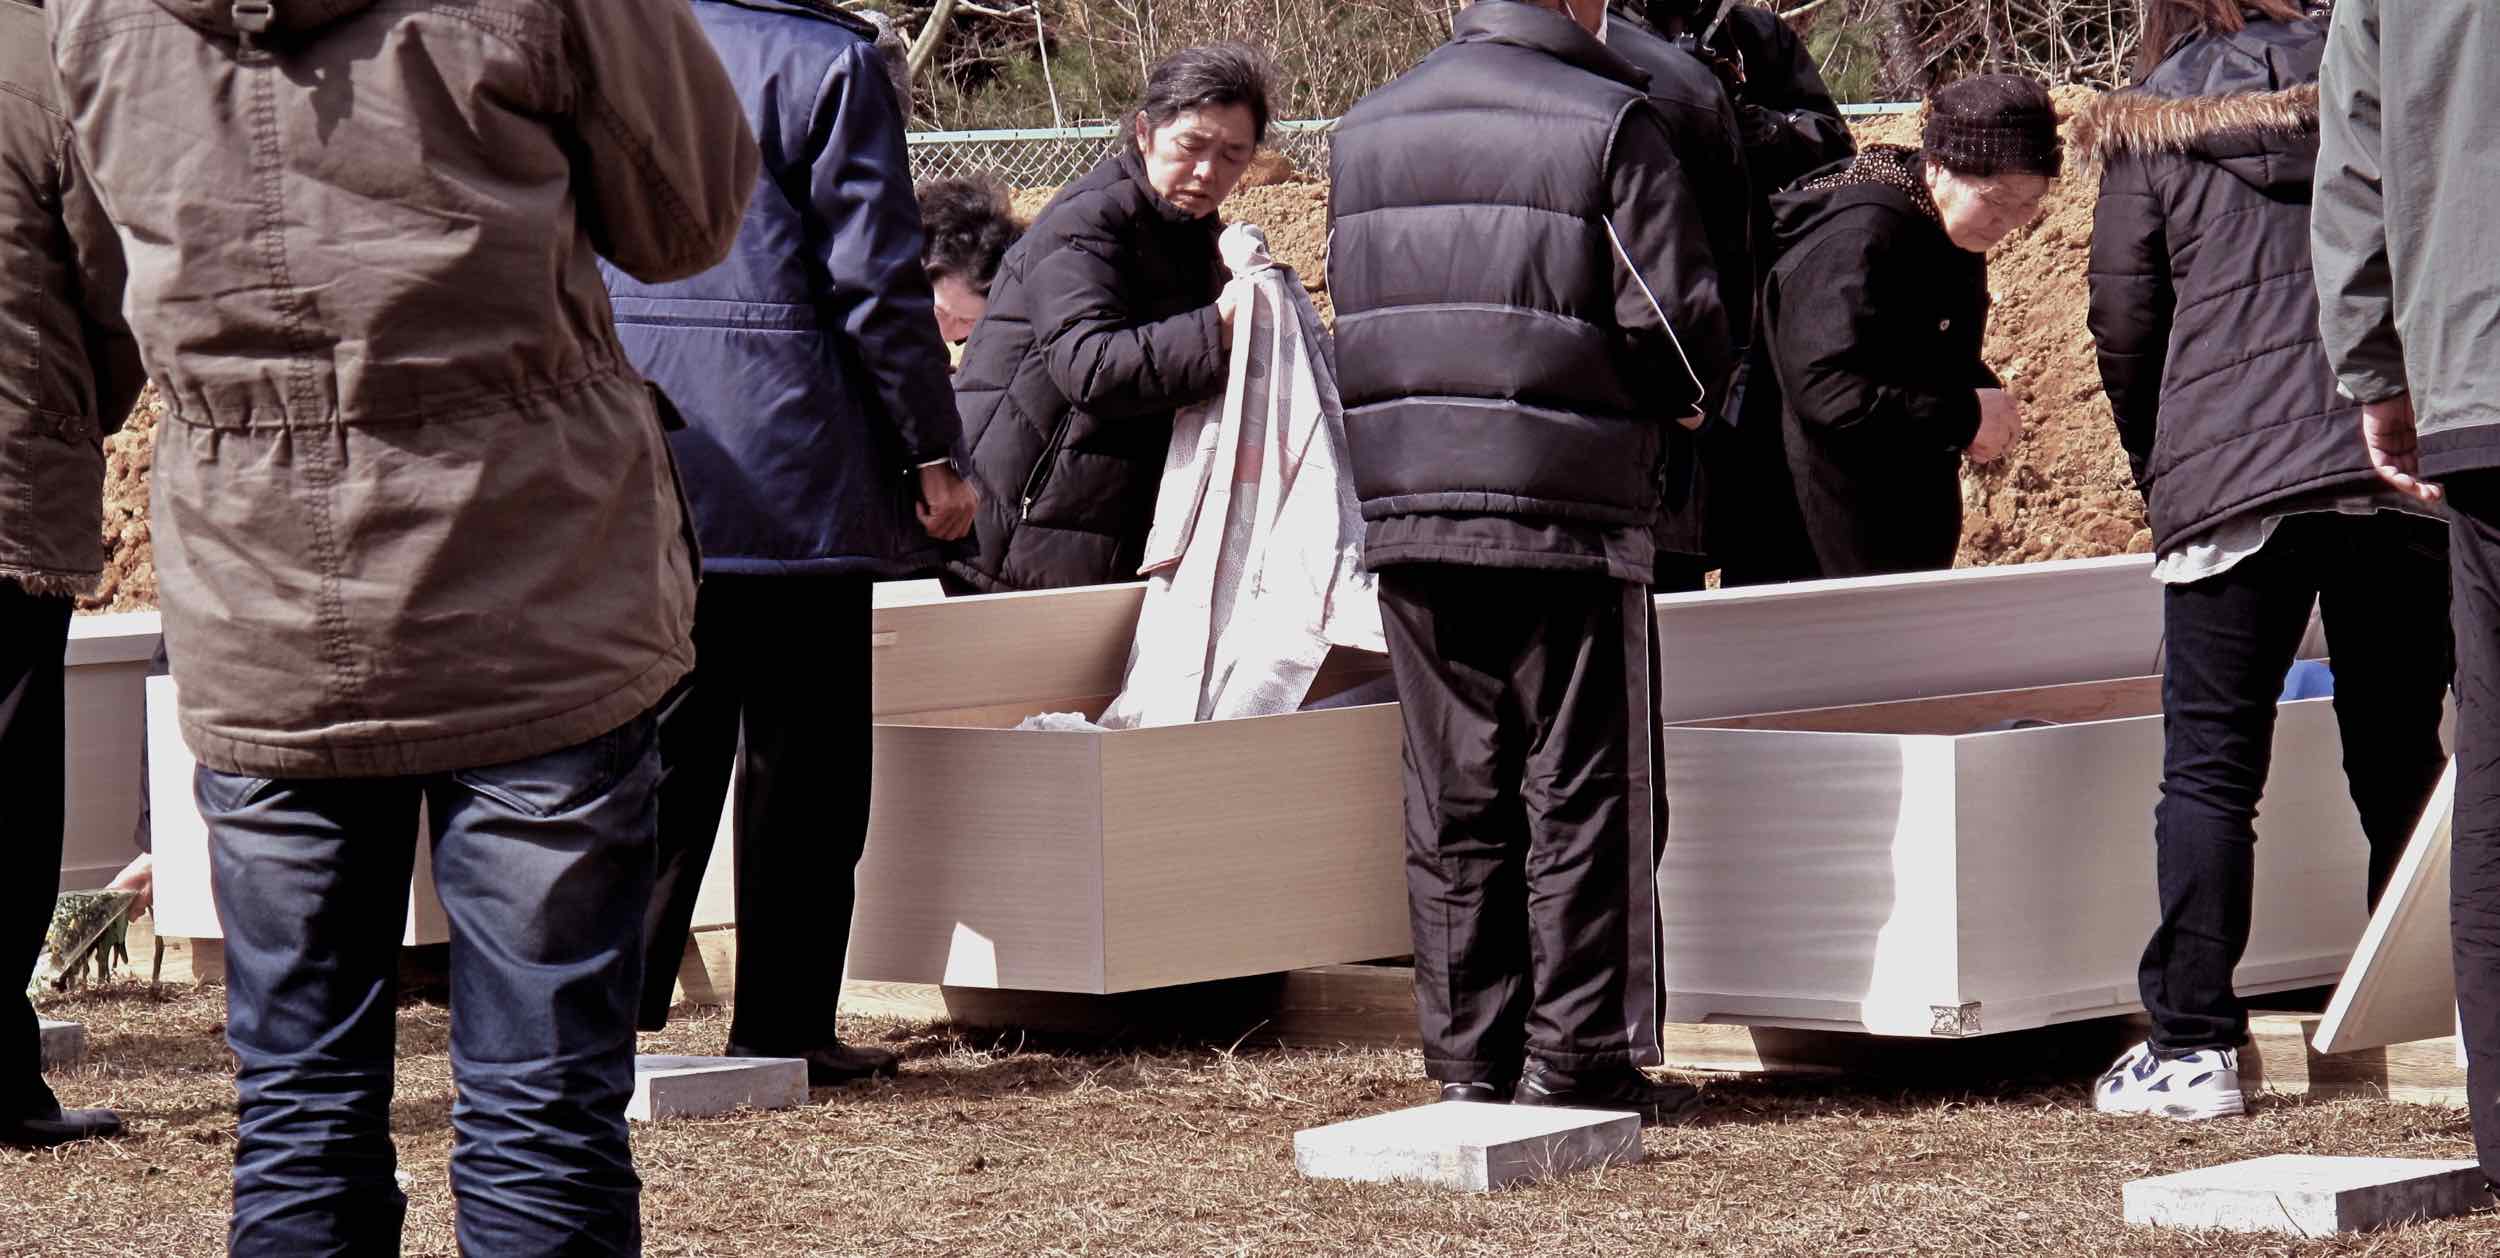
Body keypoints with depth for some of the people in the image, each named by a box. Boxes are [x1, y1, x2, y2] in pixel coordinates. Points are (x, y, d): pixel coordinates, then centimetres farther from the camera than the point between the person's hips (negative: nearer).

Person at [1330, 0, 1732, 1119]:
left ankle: (1471, 1056, 12)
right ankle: (1578, 1057, 2)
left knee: (1453, 795, 10)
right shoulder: (1609, 125, -7)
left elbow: (1355, 310, 14)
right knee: (1583, 792, 2)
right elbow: (1673, 322, -10)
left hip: (1408, 509, 5)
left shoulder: (1366, 129, 12)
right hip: (1569, 513, -5)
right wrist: (1677, 398, 10)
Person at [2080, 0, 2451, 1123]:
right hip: (2404, 470, 3)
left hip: (2235, 480, -3)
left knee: (2210, 767, 0)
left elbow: (2124, 328, 7)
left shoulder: (2150, 129, 7)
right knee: (2401, 757, 10)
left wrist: (2158, 473, 21)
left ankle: (2191, 1046, -5)